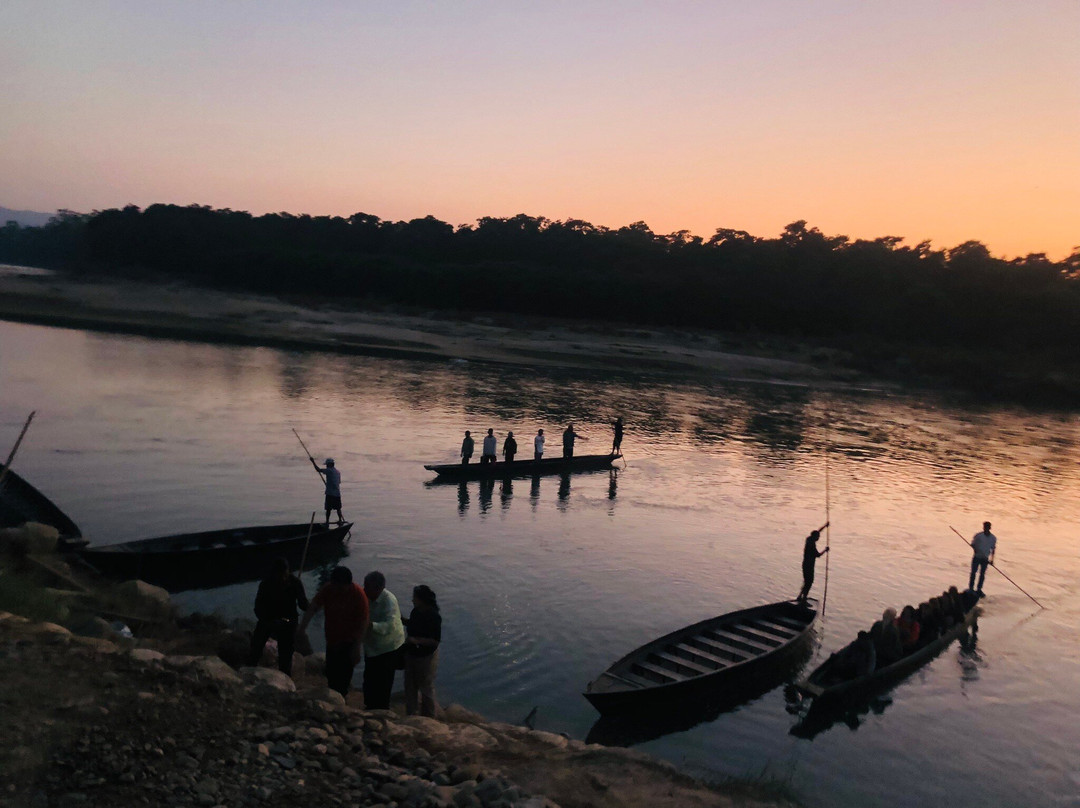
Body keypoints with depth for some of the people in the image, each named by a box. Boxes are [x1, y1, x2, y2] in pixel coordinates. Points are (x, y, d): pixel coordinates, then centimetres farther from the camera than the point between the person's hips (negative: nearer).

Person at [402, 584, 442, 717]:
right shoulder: (416, 611, -5)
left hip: (426, 656, -7)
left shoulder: (434, 617, -27)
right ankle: (410, 714, 39)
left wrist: (416, 640, -32)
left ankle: (428, 718, 30)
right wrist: (403, 620, -3)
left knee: (426, 688, 11)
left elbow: (435, 641, -26)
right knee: (410, 686, 21)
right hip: (411, 653, 7)